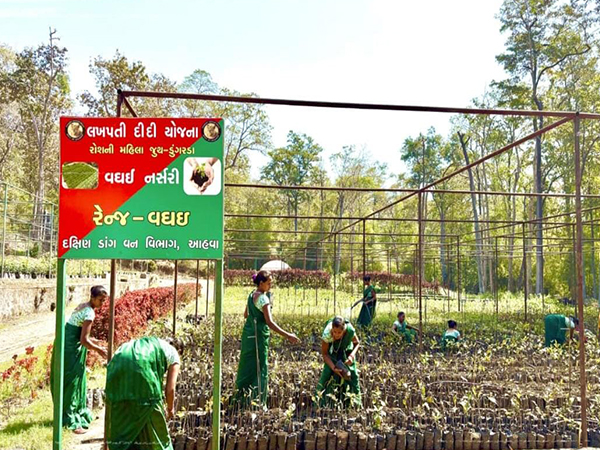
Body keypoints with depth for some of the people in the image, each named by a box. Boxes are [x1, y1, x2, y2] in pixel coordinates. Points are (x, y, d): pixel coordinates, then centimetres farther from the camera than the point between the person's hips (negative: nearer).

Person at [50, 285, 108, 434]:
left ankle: (73, 414, 31)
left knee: (75, 381, 19)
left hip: (66, 345, 10)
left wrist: (94, 341, 20)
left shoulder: (82, 306, 12)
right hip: (71, 349, -10)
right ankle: (71, 421, 4)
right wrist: (98, 350, -6)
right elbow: (84, 341, -19)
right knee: (72, 382, -3)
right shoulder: (90, 313, -17)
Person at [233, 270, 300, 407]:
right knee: (260, 369, 1)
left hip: (248, 333, 9)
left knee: (246, 366, 17)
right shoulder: (263, 298, -18)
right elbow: (270, 322, -26)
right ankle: (257, 401, 7)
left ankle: (240, 398, 28)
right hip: (258, 335, -9)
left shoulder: (252, 295, 9)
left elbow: (246, 315, 21)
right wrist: (287, 335, -29)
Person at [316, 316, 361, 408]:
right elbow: (324, 354, -23)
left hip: (346, 348, 1)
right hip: (332, 350, -1)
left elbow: (357, 343, -13)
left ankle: (354, 402, 16)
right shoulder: (327, 334, -39)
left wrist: (352, 355, -30)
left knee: (352, 373, -3)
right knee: (328, 372, -13)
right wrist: (333, 367, -35)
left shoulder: (350, 330, -36)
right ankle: (324, 403, 0)